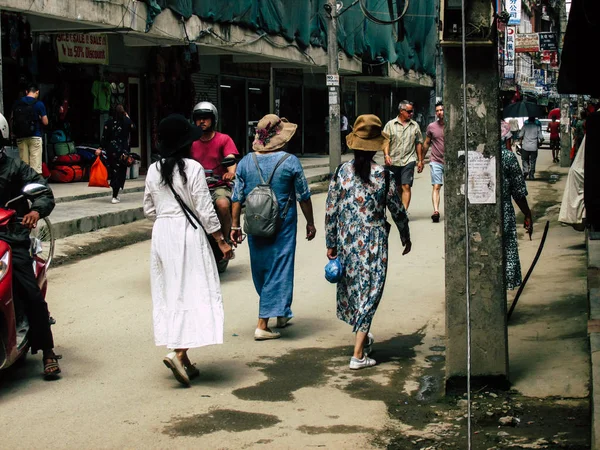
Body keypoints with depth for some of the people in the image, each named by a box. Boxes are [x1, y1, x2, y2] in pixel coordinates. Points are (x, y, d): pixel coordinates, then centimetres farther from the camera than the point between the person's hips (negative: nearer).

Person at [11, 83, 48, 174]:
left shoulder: (17, 103, 6)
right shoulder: (39, 104, -5)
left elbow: (12, 121, 9)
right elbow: (45, 122, -5)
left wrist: (14, 133, 22)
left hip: (21, 137, 4)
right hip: (35, 137, -4)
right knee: (35, 166, -4)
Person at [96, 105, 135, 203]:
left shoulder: (109, 122, -2)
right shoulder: (127, 121, -4)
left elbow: (105, 137, -4)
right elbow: (133, 128, 15)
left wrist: (100, 148, 0)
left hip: (111, 150, 2)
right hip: (123, 150, -2)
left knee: (113, 171, 14)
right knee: (120, 173, 1)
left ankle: (115, 194, 17)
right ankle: (115, 196, -6)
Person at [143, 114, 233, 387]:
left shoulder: (154, 170, 4)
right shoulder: (192, 168, -12)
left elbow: (149, 210, 11)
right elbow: (205, 211, -11)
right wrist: (221, 241, -3)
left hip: (161, 234, 6)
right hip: (188, 234, -6)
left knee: (169, 294, 11)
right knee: (193, 292, -2)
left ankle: (182, 358, 17)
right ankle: (179, 352, -17)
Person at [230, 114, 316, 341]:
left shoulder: (245, 162, -1)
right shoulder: (290, 162, -9)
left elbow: (237, 198, 2)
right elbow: (304, 197, -3)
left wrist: (235, 225, 10)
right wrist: (310, 223, 9)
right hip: (283, 227, -4)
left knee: (260, 271, 19)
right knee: (278, 270, 1)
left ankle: (281, 313, 36)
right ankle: (263, 324, -4)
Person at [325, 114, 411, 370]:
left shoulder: (341, 173, -4)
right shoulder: (383, 175, -9)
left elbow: (330, 211, -1)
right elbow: (398, 210, 0)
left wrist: (331, 244, 8)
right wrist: (406, 238, 16)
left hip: (346, 241, 3)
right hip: (374, 243, -3)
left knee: (352, 288, 21)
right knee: (369, 292, 1)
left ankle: (362, 335, 39)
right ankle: (358, 354, -2)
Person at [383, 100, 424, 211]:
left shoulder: (415, 125, 9)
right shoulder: (390, 124, 4)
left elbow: (419, 143, 13)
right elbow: (386, 141, -1)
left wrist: (420, 160, 10)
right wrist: (386, 155, -16)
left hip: (408, 161, 0)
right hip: (393, 161, 0)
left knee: (406, 186, -12)